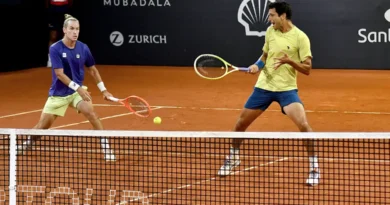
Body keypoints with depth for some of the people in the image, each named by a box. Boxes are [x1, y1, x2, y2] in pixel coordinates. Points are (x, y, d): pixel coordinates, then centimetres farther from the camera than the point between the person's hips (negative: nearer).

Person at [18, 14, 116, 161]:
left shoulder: (83, 48, -6)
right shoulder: (55, 49, -17)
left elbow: (93, 70, 8)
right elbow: (59, 74, -21)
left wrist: (103, 90, 4)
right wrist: (78, 88, -28)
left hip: (78, 90, 2)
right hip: (58, 93, -1)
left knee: (91, 112, -26)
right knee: (42, 126, 5)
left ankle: (105, 147, -18)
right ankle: (26, 145, 34)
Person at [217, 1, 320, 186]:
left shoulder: (300, 37, -13)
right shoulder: (270, 31, 3)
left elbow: (307, 69, -12)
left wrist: (289, 61, -29)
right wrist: (257, 65, -1)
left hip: (287, 88, -5)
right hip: (264, 86, 5)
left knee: (303, 125, -24)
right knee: (240, 124, 10)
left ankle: (314, 169, -9)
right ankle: (232, 158, 37)